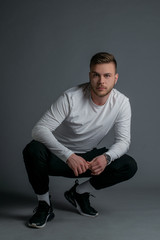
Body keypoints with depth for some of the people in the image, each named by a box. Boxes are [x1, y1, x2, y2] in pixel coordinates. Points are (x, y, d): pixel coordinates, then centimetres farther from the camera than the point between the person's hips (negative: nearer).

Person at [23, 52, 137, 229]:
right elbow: (39, 129, -29)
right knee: (33, 150, -35)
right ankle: (44, 205, -9)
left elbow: (123, 140, -10)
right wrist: (68, 156, -44)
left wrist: (106, 157, -34)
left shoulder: (122, 103, -13)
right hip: (58, 156, -3)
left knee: (129, 166, -18)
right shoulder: (71, 98, -24)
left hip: (88, 157, 4)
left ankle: (79, 193, 5)